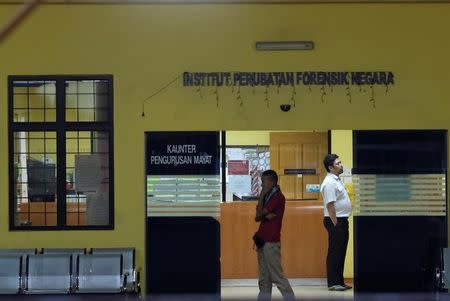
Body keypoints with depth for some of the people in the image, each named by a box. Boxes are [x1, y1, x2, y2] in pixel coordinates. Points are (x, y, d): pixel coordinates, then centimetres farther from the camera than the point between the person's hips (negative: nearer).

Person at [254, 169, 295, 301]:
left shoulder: (278, 197, -11)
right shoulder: (268, 196, 17)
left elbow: (260, 214, -14)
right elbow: (257, 217, 10)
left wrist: (262, 195, -6)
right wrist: (266, 216, -10)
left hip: (271, 242, -9)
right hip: (263, 241, 9)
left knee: (277, 276, -9)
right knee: (264, 279, 9)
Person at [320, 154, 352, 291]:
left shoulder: (337, 180, 14)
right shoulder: (329, 183, -17)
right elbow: (330, 205, -21)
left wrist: (343, 223, 17)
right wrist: (335, 224, -21)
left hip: (342, 220, 10)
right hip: (335, 220, -10)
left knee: (341, 252, 13)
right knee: (334, 252, -4)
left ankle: (339, 281, 21)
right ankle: (333, 283, 2)